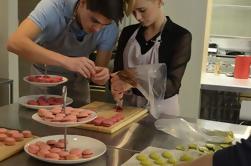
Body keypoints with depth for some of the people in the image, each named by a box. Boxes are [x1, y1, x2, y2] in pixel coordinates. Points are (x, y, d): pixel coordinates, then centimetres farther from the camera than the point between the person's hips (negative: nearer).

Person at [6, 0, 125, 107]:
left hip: (76, 80, 3)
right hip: (45, 76, -2)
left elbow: (98, 69, -15)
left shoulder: (110, 29, -23)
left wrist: (101, 75, -40)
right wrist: (66, 61, -54)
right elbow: (15, 43, -45)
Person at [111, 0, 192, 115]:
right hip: (128, 107, 4)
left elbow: (172, 85, -19)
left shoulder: (180, 36, -12)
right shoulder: (128, 32, 2)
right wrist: (116, 87, -21)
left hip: (161, 110, -3)